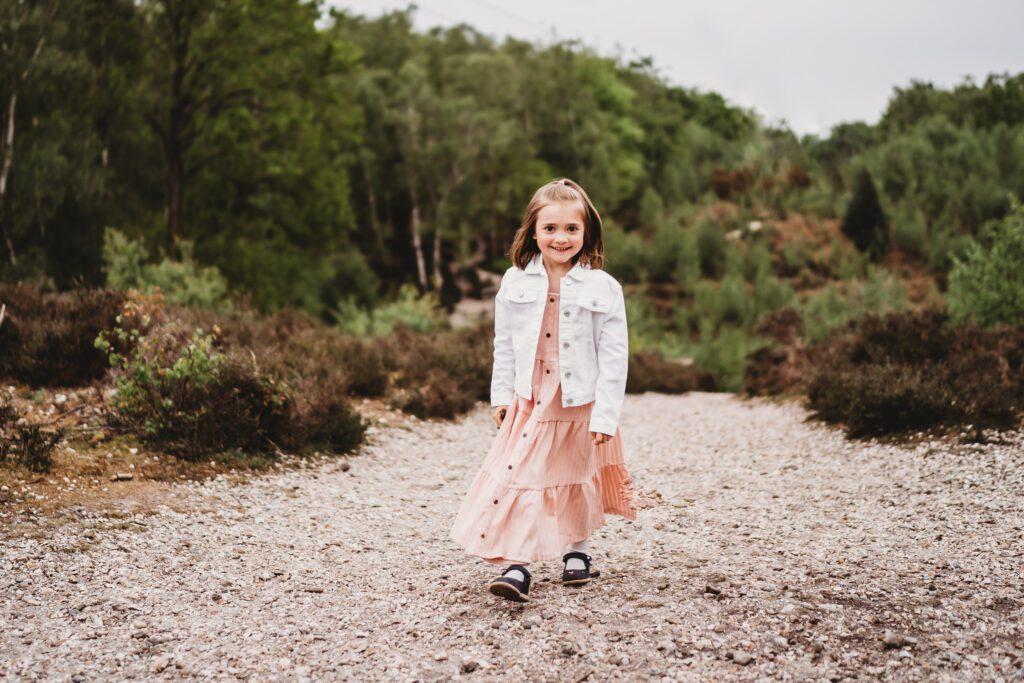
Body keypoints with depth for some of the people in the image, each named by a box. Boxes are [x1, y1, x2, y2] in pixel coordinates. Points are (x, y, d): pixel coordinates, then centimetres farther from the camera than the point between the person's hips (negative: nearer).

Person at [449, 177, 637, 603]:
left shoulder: (603, 288, -9)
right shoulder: (515, 283, -1)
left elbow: (614, 357, -9)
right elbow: (504, 345, 8)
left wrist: (605, 415, -12)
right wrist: (501, 396, 5)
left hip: (580, 406, -1)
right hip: (529, 404, 1)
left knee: (578, 481, 14)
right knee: (520, 478, -5)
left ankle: (577, 551, 35)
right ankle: (517, 565, -2)